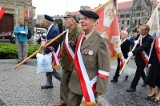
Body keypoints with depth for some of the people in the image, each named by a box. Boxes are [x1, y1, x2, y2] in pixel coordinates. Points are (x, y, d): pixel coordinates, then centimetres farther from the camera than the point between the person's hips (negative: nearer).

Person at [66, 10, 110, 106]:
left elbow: (104, 68, -18)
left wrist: (100, 89, -16)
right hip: (76, 82, 7)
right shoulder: (80, 37, 5)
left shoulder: (101, 40, -18)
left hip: (91, 84, -6)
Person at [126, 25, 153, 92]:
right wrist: (136, 42, -10)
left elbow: (142, 47, -32)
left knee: (138, 72, -2)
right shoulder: (139, 36, 0)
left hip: (143, 58, -7)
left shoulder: (149, 39, -21)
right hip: (138, 56, 7)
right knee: (140, 71, 22)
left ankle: (133, 87, 5)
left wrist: (132, 53, -41)